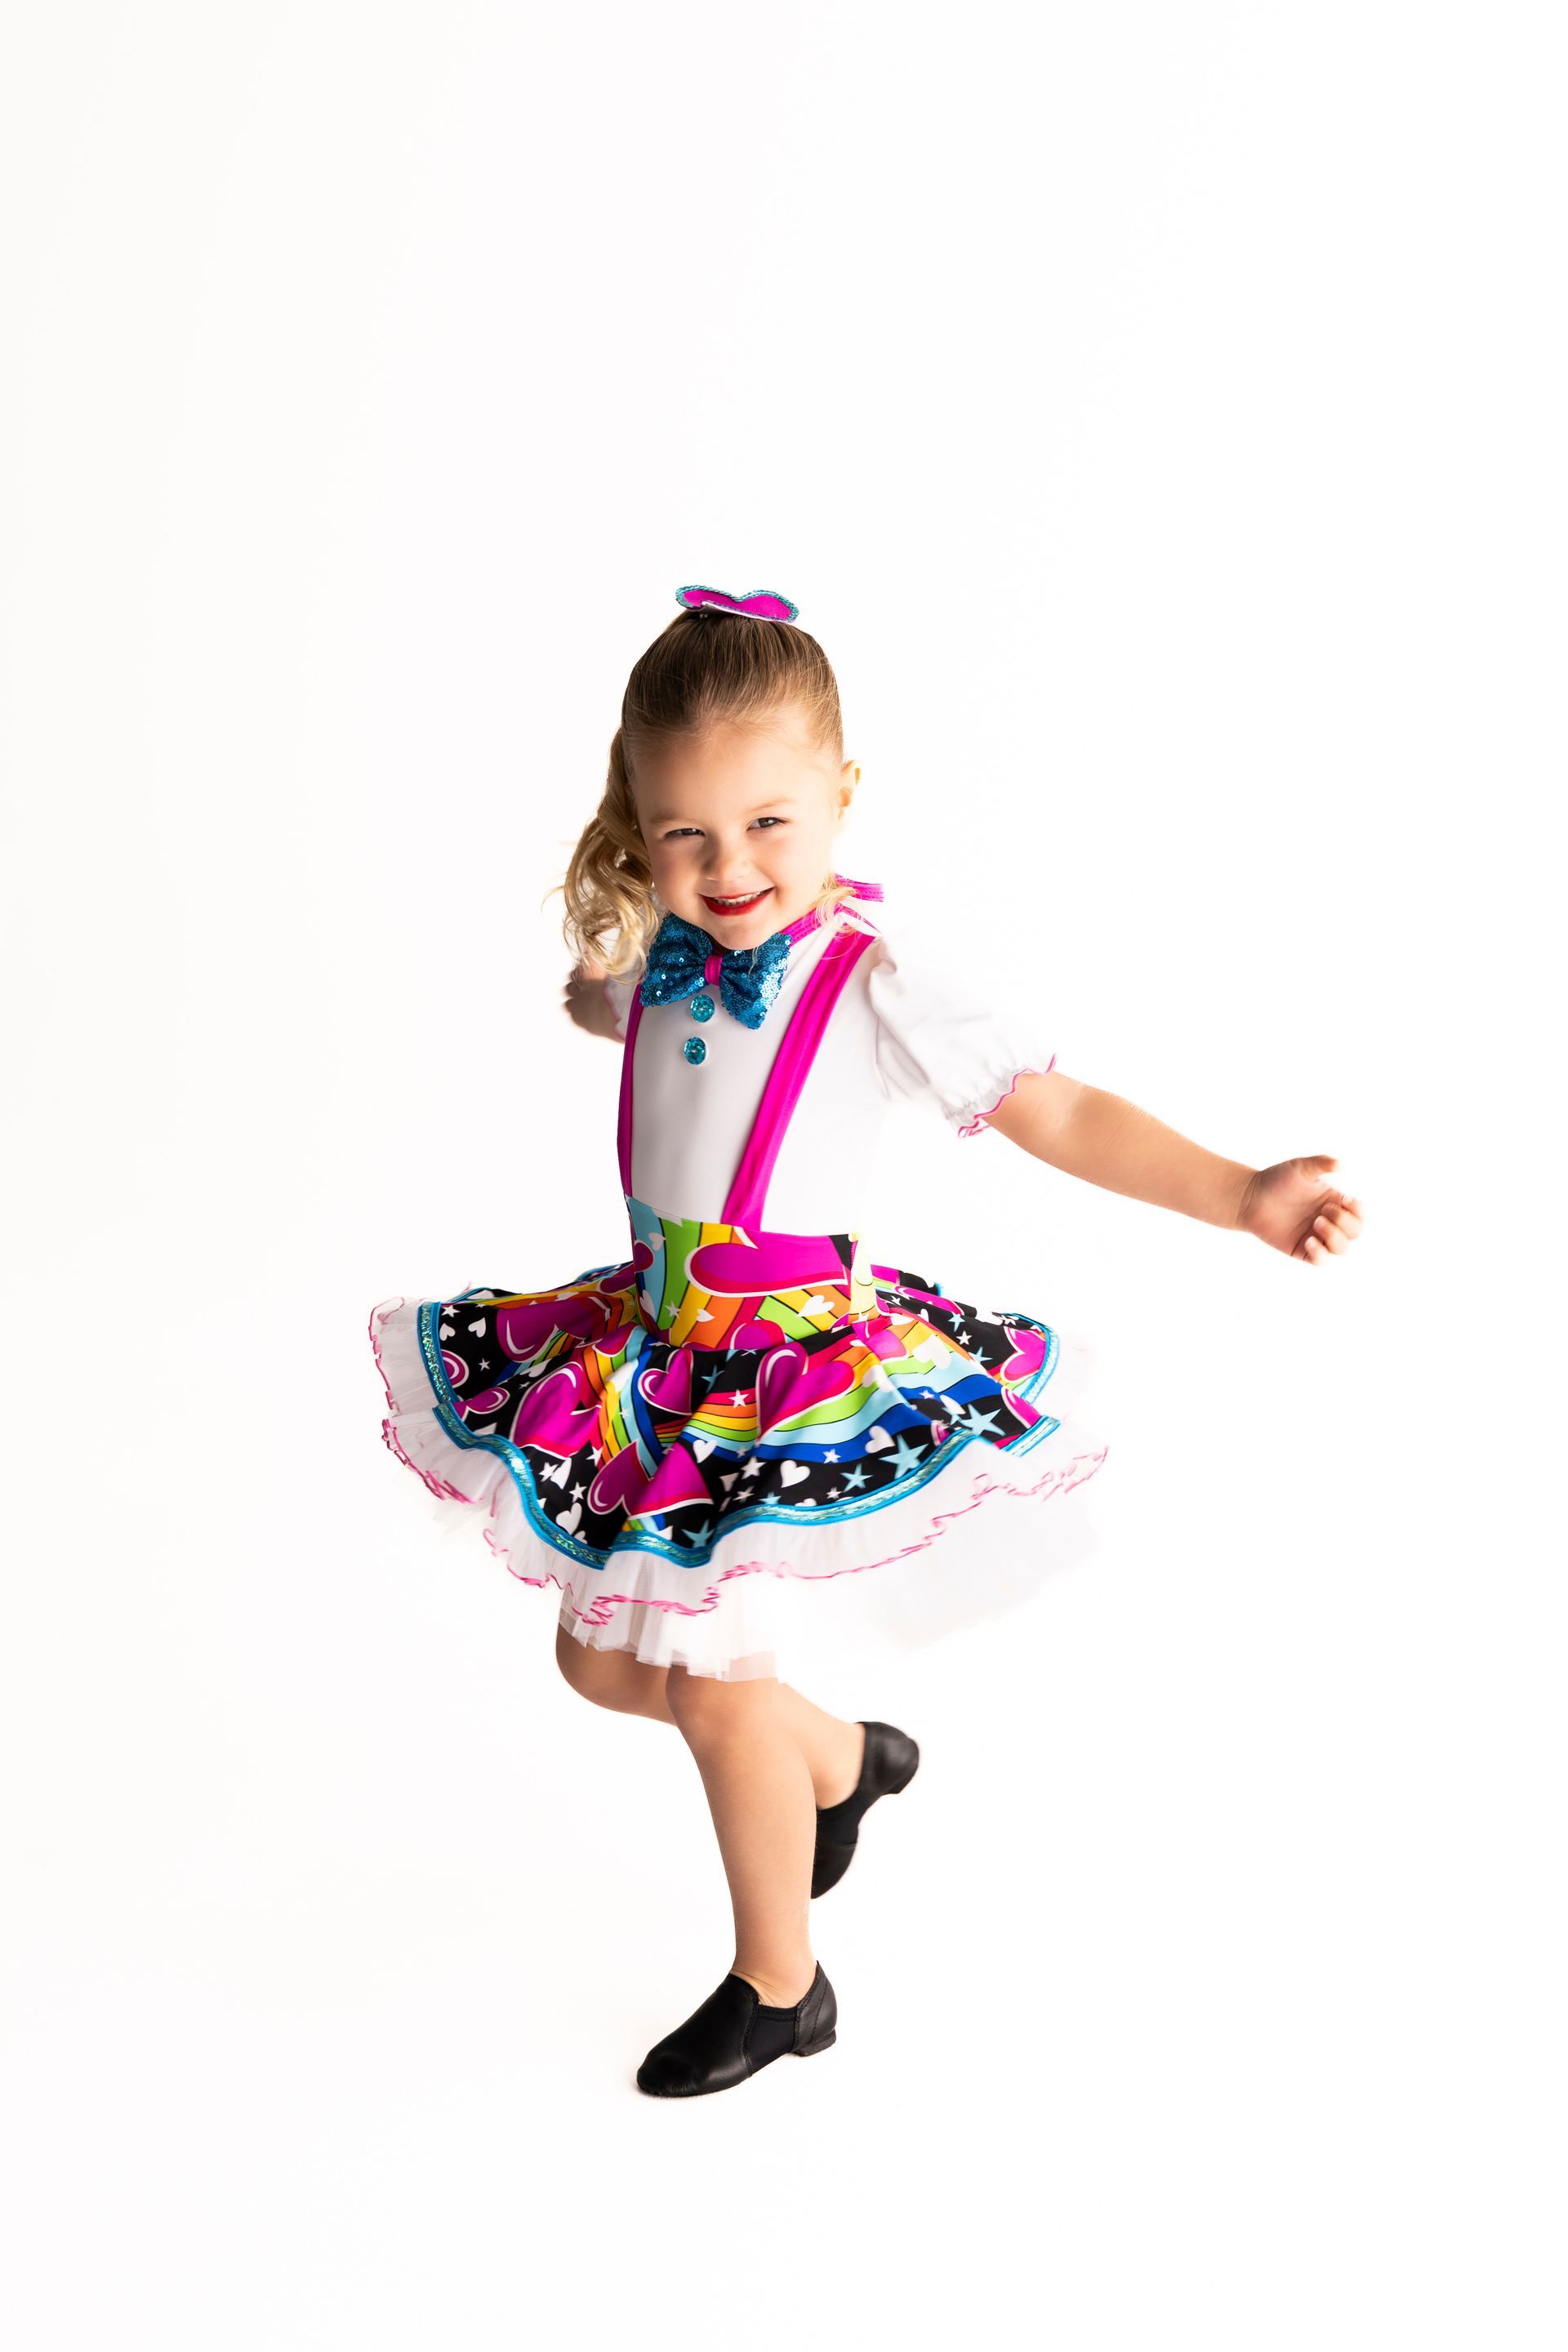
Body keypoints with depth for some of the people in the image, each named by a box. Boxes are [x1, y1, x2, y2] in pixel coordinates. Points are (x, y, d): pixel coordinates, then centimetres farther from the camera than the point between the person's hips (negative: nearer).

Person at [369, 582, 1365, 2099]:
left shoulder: (875, 980, -16)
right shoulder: (661, 954, 2)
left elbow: (1055, 1113, -18)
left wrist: (1240, 1196, -26)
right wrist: (601, 993, 12)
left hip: (800, 1357, -7)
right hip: (658, 1338, 7)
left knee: (713, 1681, -3)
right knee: (603, 1654, 16)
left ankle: (780, 1987, 22)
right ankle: (841, 1759, 42)